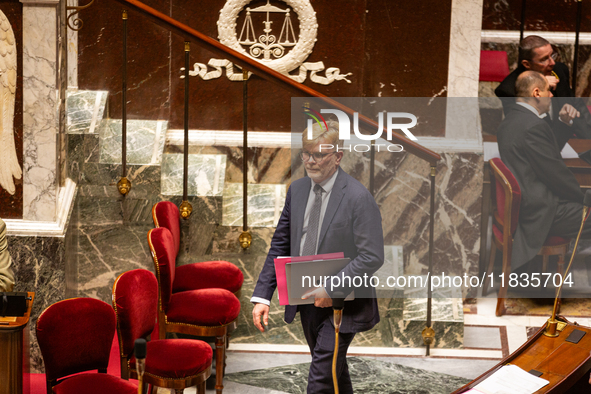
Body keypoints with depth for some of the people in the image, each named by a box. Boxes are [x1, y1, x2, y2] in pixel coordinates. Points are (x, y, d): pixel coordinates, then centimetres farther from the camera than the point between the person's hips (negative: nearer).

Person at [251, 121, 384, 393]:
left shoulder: (358, 197, -15)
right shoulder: (297, 190, 4)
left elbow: (372, 256, -18)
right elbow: (280, 245, 8)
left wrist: (332, 289, -24)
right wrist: (262, 296, 1)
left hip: (342, 304, -6)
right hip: (308, 300, 6)